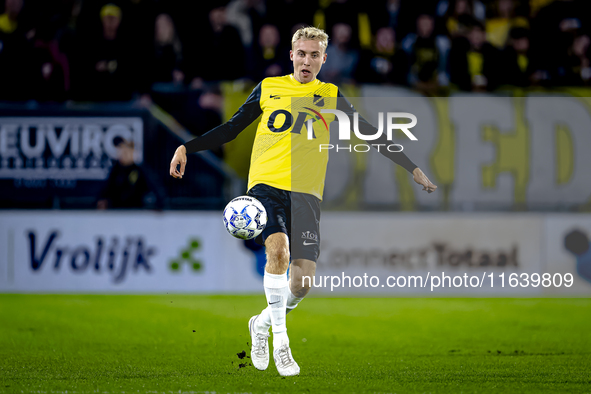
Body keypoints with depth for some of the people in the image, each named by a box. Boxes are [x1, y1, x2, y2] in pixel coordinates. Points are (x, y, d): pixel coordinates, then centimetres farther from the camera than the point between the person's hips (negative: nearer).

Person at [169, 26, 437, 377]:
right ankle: (280, 341, -16)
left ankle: (263, 323, 23)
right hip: (266, 184, -2)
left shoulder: (330, 96, 13)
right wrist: (187, 148, 7)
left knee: (303, 281, -7)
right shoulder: (268, 88, 11)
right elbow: (230, 130, 16)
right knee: (278, 249, -28)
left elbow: (369, 133, 16)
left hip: (305, 192, 2)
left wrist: (412, 168, 14)